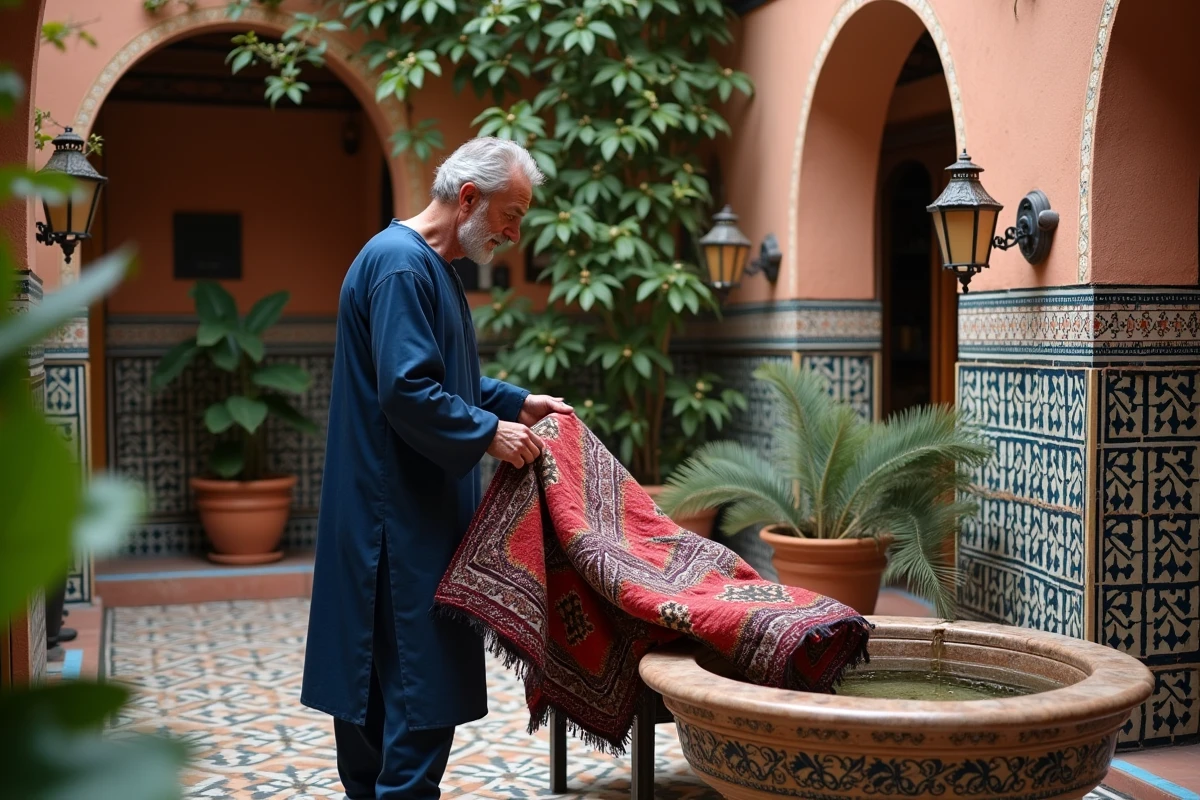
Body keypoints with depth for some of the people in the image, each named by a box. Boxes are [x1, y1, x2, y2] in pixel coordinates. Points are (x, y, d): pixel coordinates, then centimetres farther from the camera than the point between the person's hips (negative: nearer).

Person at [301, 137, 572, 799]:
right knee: (422, 673, -7)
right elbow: (407, 391, -24)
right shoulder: (400, 263, -17)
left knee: (374, 667, 16)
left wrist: (517, 402, 13)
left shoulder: (433, 266, 16)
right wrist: (489, 433, -17)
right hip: (399, 514, -11)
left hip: (413, 509, 11)